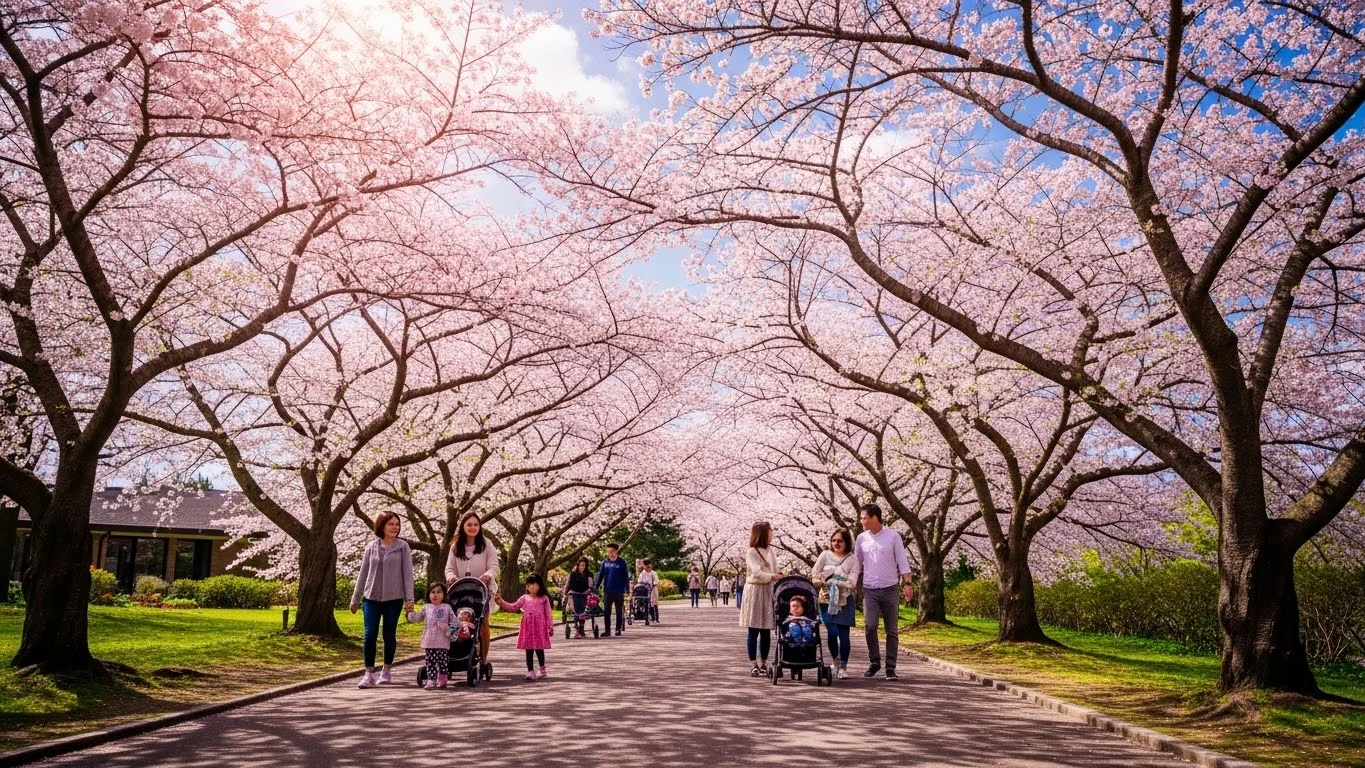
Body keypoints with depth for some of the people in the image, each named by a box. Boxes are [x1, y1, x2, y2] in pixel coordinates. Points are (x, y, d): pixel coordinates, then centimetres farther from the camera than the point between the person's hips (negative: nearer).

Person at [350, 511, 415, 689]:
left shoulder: (402, 546, -1)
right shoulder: (371, 547, 5)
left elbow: (407, 573, -3)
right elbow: (363, 574, 10)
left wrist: (409, 598, -9)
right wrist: (355, 598, 11)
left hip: (394, 598, -1)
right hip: (371, 598, 1)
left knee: (389, 635, 7)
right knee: (370, 635, -5)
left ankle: (386, 671, 21)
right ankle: (369, 673, 1)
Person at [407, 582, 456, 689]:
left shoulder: (447, 608, 4)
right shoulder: (426, 608, 7)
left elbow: (454, 622, 4)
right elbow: (415, 618, 9)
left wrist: (449, 631, -9)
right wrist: (411, 612, -9)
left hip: (443, 642, -1)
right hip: (429, 642, 1)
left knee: (443, 661, 4)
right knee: (430, 662, 1)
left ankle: (442, 680, 16)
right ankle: (431, 680, 5)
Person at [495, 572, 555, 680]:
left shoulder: (544, 598, 2)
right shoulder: (524, 598, 10)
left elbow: (548, 613, 2)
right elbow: (513, 607, 13)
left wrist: (551, 627, -1)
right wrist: (501, 602, 3)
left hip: (540, 626, -3)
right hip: (527, 626, 3)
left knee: (539, 649, 1)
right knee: (528, 649, 3)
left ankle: (542, 670, 18)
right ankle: (530, 671, 8)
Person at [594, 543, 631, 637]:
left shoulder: (622, 562, -2)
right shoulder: (605, 562, 6)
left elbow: (626, 576, -1)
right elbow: (600, 575, 8)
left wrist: (627, 590, -6)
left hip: (619, 591, -3)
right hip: (607, 591, 3)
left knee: (619, 611, 5)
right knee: (606, 612, 2)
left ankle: (618, 629, 14)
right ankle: (607, 630, 9)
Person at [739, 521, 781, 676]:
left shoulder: (771, 550, 12)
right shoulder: (752, 552, -8)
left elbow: (774, 571, 11)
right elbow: (757, 573, -19)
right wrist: (774, 577, -29)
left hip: (769, 592, 6)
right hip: (755, 591, -6)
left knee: (766, 631, 7)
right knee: (754, 631, -1)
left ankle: (764, 663, 15)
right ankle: (754, 665, 4)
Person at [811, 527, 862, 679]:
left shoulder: (853, 559, 1)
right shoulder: (825, 555, 5)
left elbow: (852, 583, -8)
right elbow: (814, 577, 3)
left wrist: (832, 582, -14)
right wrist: (823, 583, -15)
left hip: (844, 601, 0)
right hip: (827, 600, 1)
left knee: (843, 634, -4)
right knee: (832, 632, -7)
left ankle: (843, 667, 10)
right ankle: (836, 663, 16)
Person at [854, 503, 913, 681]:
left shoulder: (892, 536, -3)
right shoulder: (861, 538, 4)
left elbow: (902, 561, -3)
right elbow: (857, 563, 11)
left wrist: (907, 583, -12)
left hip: (890, 589, -1)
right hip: (869, 590, 1)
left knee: (892, 630, 2)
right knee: (870, 627, -9)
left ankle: (890, 668, 9)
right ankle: (874, 662, 9)